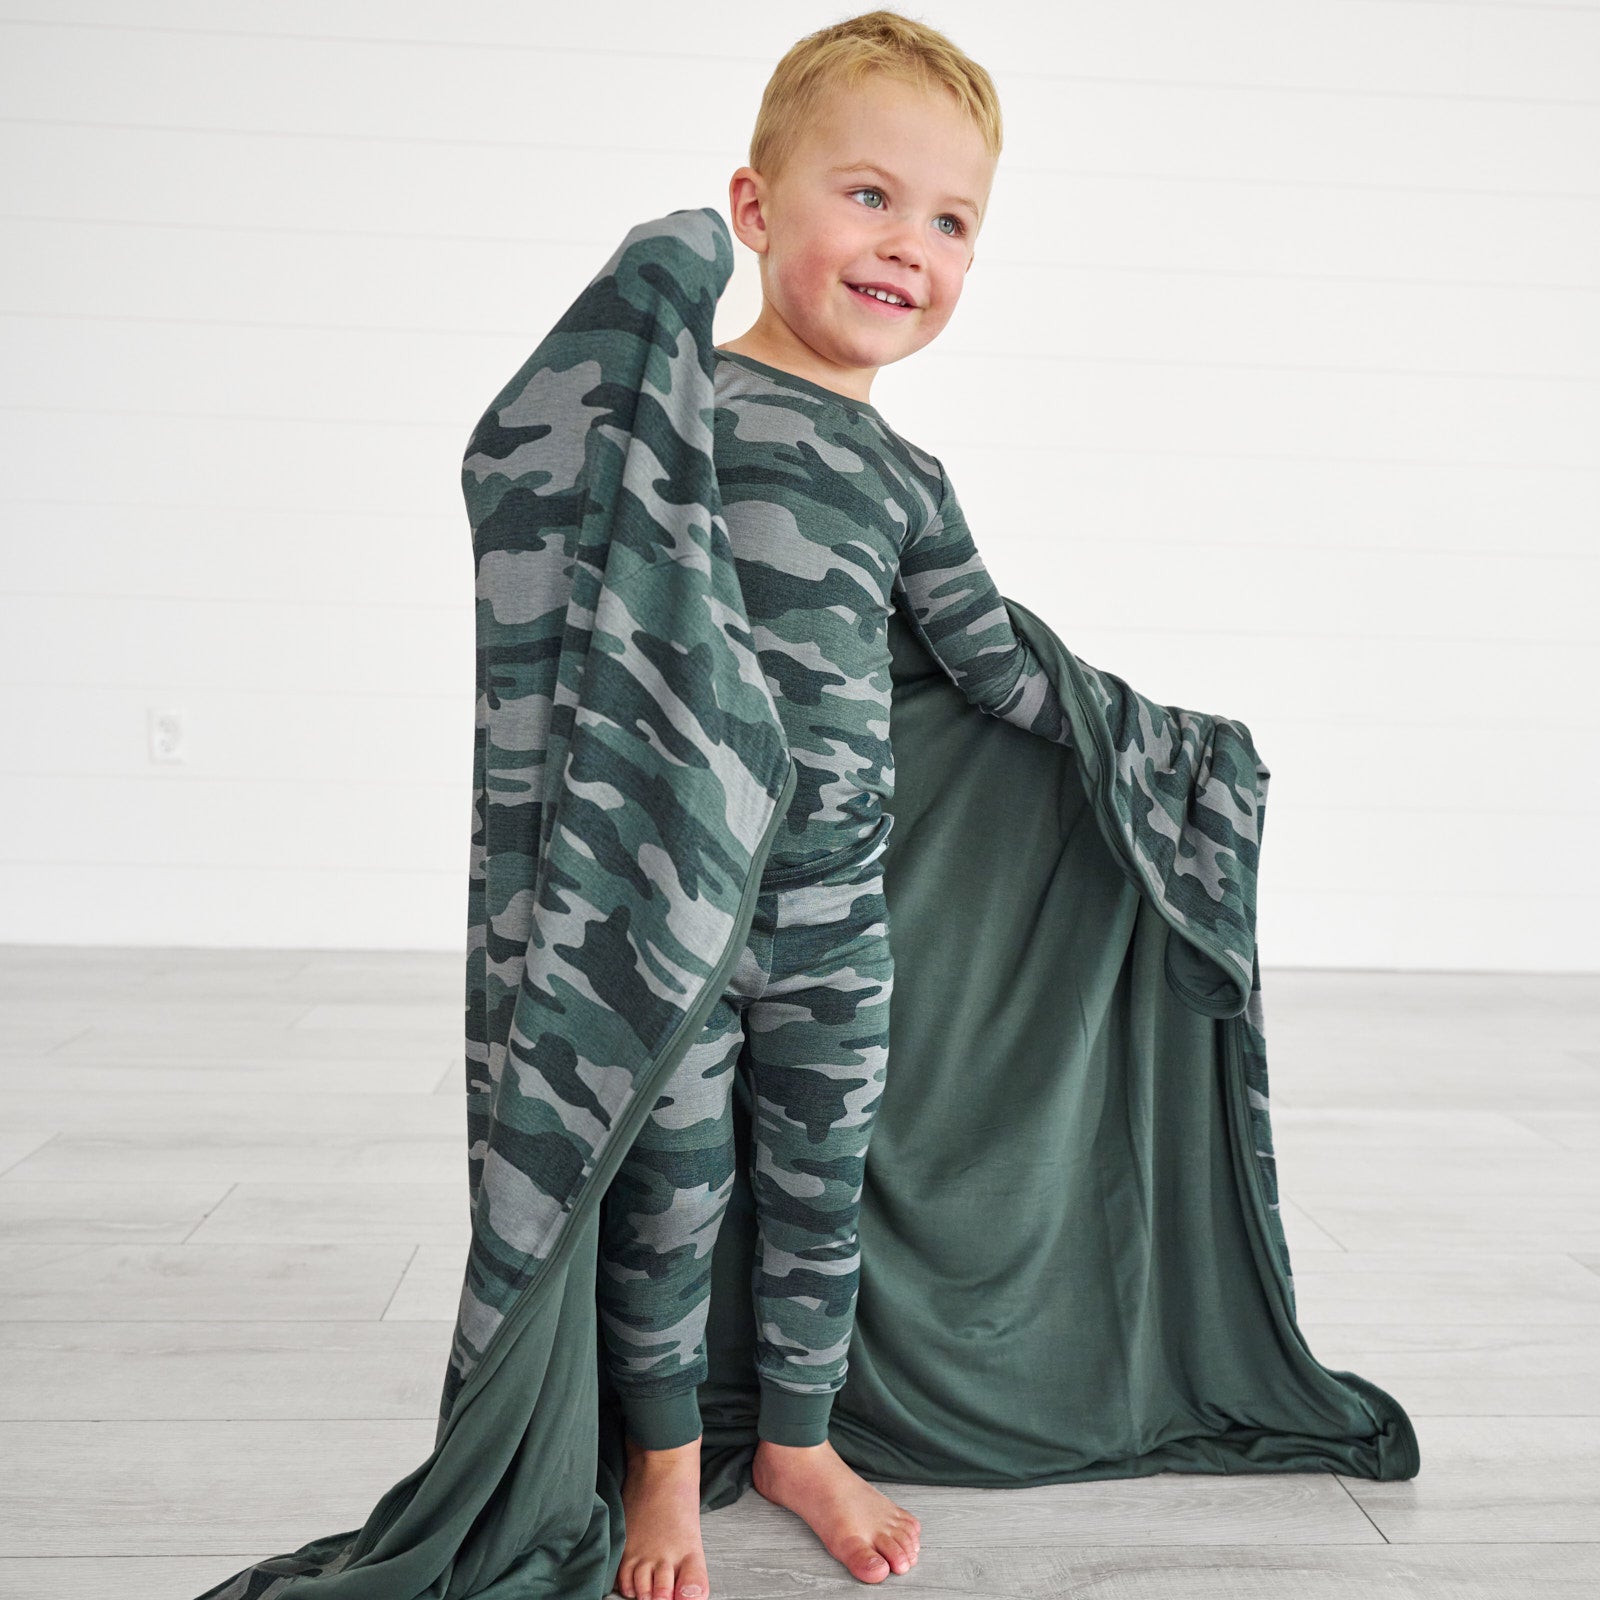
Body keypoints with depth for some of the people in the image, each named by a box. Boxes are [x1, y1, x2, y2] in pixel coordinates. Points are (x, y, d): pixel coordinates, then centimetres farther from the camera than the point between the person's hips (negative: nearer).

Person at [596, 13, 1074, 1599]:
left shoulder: (907, 478, 11)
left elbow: (992, 657, 21)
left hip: (836, 907, 4)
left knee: (822, 1185, 15)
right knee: (668, 1188, 8)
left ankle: (800, 1441, 38)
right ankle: (666, 1467, 31)